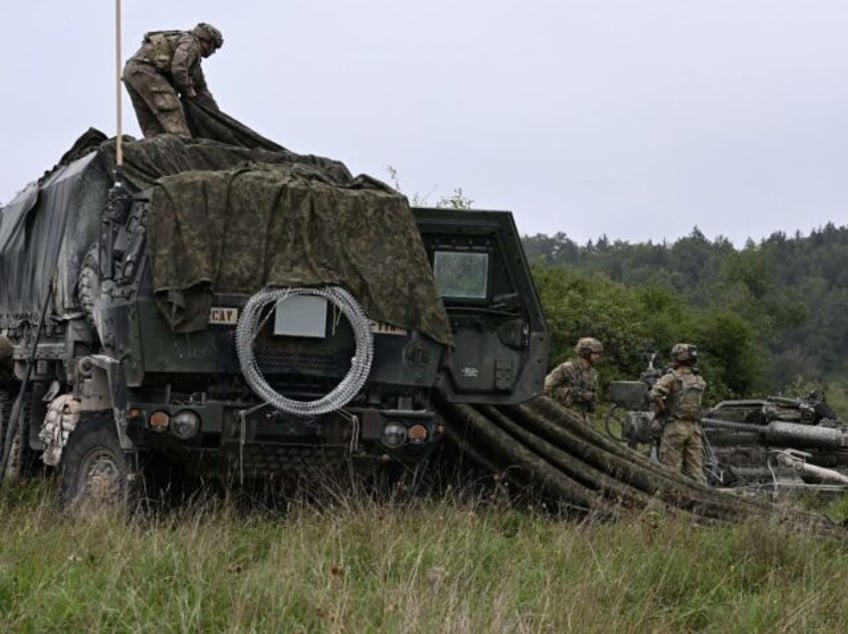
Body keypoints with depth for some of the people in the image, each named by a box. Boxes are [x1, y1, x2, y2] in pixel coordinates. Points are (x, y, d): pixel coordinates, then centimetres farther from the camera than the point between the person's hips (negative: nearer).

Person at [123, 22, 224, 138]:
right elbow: (178, 69, -17)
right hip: (146, 69, -10)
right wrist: (188, 92, -2)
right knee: (173, 115, -17)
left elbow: (201, 88, 37)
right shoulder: (191, 43, 0)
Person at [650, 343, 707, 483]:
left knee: (671, 470, -2)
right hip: (694, 428, 5)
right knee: (695, 469, 6)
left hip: (675, 426, -5)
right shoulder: (699, 381, 13)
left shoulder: (671, 378, -7)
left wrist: (662, 410, -6)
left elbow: (655, 394, -22)